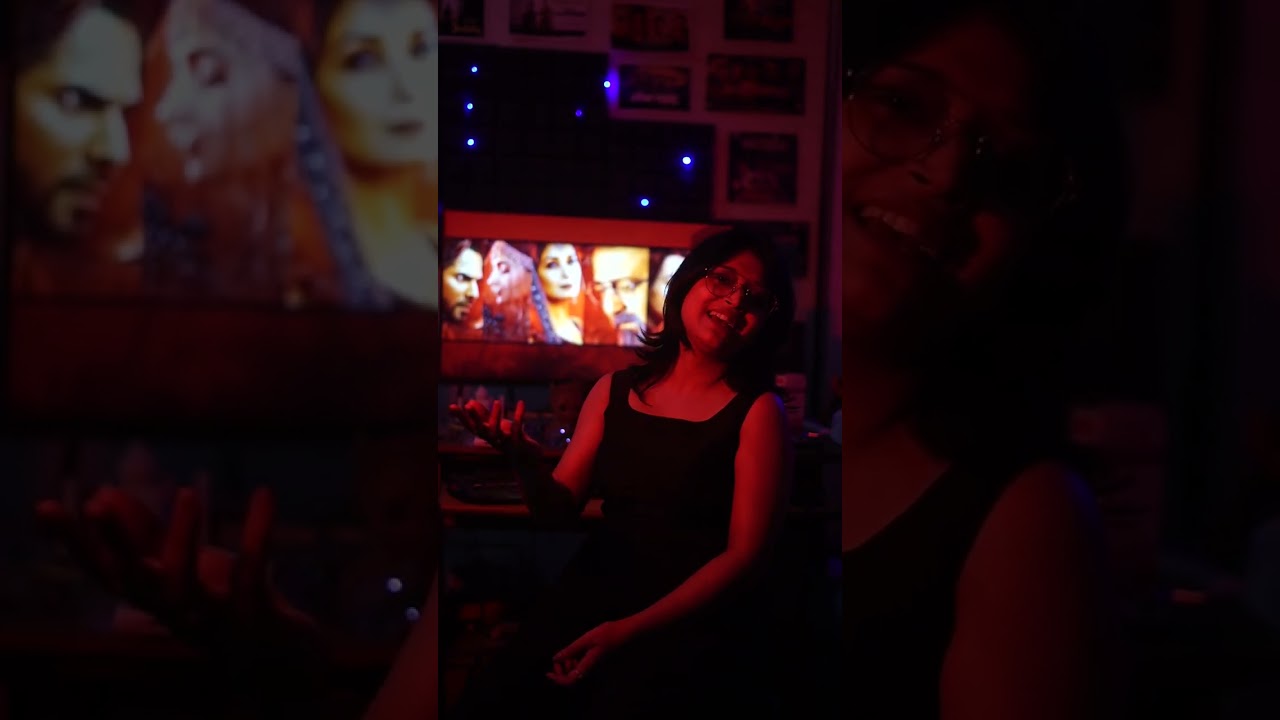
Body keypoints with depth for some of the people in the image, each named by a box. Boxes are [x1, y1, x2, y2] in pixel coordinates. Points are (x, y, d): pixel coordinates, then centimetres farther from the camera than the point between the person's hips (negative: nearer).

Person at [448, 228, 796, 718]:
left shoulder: (758, 412, -4)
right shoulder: (614, 390, 8)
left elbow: (745, 556, -9)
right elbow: (560, 508, 8)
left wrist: (628, 631, -17)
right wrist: (524, 460, -16)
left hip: (695, 622, -3)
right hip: (593, 595, 3)